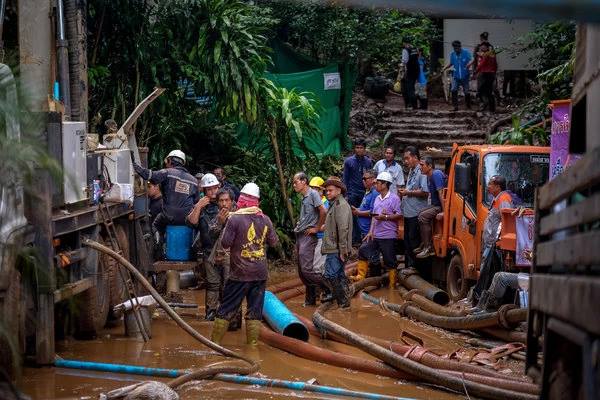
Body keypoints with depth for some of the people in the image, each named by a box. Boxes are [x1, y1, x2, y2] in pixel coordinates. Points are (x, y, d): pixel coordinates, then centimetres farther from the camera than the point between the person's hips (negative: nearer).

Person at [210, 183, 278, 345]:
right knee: (255, 309, 9)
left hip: (239, 273, -3)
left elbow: (225, 243, -11)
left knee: (226, 308, 5)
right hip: (260, 273, 3)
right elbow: (273, 242, 10)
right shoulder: (265, 220, 0)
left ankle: (214, 341, 9)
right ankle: (253, 342, 10)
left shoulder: (235, 219, -14)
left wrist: (225, 226, 3)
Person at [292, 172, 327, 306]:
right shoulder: (304, 198, 18)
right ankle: (310, 299, 14)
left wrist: (317, 228, -12)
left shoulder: (313, 194, -9)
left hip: (308, 236, -9)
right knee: (302, 271, 9)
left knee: (306, 269, -17)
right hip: (300, 236, 9)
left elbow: (323, 211, -19)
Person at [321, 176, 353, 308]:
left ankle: (343, 301, -8)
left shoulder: (341, 205, -14)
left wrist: (342, 250, -24)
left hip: (336, 250, -11)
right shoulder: (334, 204, 20)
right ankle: (344, 302, 19)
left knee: (330, 275, -12)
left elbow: (343, 229, -21)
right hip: (333, 249, 11)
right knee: (339, 275, 13)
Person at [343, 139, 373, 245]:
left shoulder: (368, 162, 9)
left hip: (365, 192, 1)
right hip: (353, 193, -1)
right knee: (354, 217, -4)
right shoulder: (349, 161, 5)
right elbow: (345, 179, 6)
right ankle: (355, 239, -1)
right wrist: (346, 194, 0)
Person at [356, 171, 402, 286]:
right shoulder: (377, 199, 15)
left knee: (390, 261, 0)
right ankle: (361, 277, 9)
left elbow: (399, 215, -14)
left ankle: (392, 285, 10)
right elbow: (374, 216, 15)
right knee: (363, 251, 2)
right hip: (375, 235, 8)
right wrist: (371, 231, 6)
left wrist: (385, 217, -20)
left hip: (388, 236, -8)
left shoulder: (394, 198, -9)